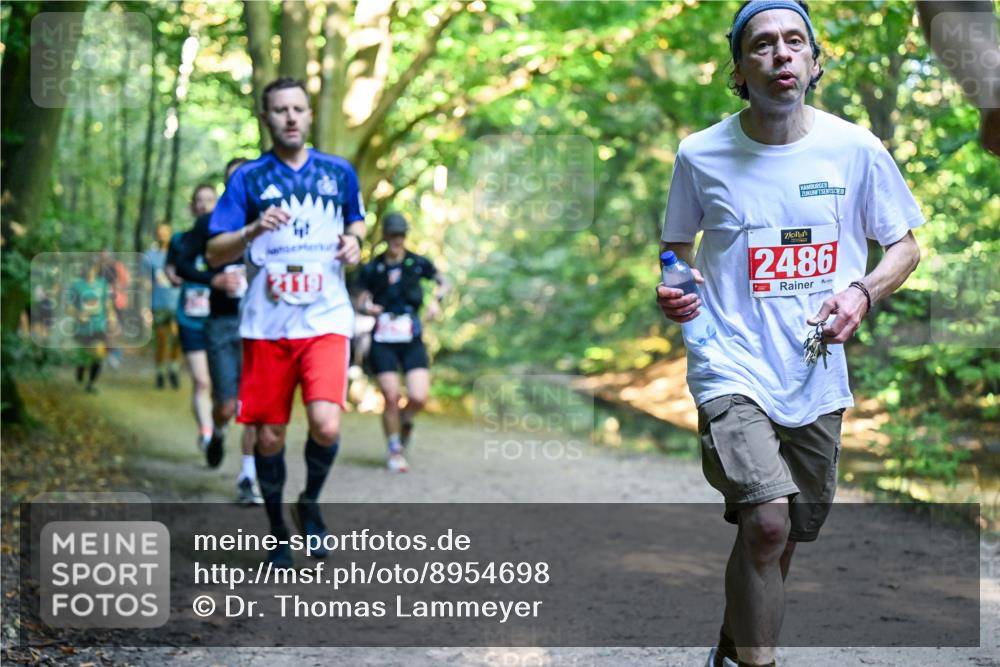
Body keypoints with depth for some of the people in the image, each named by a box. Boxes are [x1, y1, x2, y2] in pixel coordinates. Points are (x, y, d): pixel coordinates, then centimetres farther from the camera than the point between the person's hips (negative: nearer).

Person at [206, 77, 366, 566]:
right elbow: (215, 254, 0)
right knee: (269, 435, 4)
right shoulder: (248, 177, 3)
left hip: (325, 319, 0)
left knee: (325, 426, -18)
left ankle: (310, 503, 11)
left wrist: (353, 241, 2)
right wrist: (254, 230, -19)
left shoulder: (338, 172, 8)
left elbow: (355, 221, 26)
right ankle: (278, 533, 25)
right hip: (266, 324, 0)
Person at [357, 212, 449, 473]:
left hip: (412, 340, 0)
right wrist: (366, 307, -16)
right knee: (391, 397, -8)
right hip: (382, 341, 0)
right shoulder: (372, 269, 3)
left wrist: (436, 300, -4)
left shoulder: (418, 263, 3)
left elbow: (444, 282, 16)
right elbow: (362, 299, 7)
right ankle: (394, 450, 11)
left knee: (419, 398, -13)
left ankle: (405, 421, 23)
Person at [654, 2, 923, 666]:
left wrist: (862, 292, -10)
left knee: (783, 537, 13)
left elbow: (905, 246, 10)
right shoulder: (700, 155, -2)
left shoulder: (856, 149, -1)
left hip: (817, 379, 3)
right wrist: (674, 289, -9)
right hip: (733, 367, -3)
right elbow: (677, 246, 13)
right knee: (767, 519, -24)